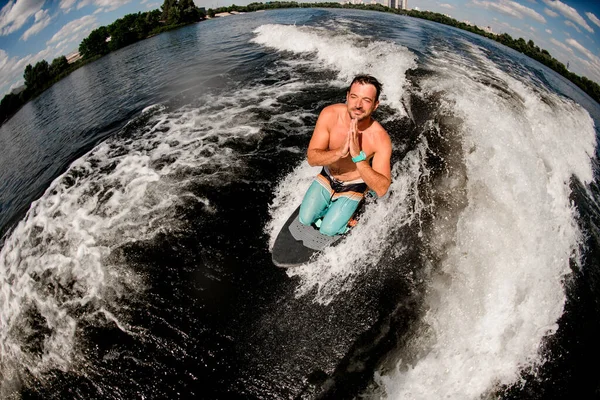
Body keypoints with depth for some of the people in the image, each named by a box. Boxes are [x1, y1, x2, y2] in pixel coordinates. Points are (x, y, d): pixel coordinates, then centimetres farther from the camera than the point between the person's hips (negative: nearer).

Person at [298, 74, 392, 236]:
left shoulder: (380, 138, -33)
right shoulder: (330, 114, -27)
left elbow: (381, 189, -36)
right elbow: (312, 158, -25)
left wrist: (358, 156, -49)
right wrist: (340, 152, -45)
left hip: (352, 187, -2)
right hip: (326, 177, 3)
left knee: (327, 230, -4)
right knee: (305, 220, 0)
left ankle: (346, 212, 23)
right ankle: (330, 205, 26)